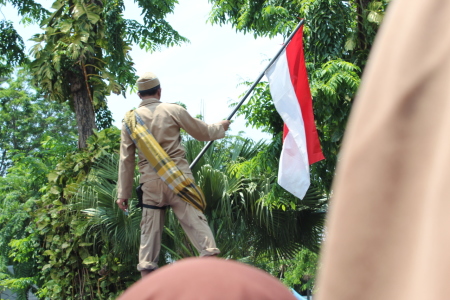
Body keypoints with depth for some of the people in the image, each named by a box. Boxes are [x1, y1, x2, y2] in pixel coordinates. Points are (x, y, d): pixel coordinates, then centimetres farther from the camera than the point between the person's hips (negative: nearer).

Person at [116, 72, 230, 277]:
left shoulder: (130, 120, 7)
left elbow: (126, 160, 7)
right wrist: (220, 127, 32)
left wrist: (123, 193, 11)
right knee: (195, 220, -2)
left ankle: (146, 272, 4)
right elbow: (202, 132, 11)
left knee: (150, 228, 7)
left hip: (150, 181, 2)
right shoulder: (172, 111, 1)